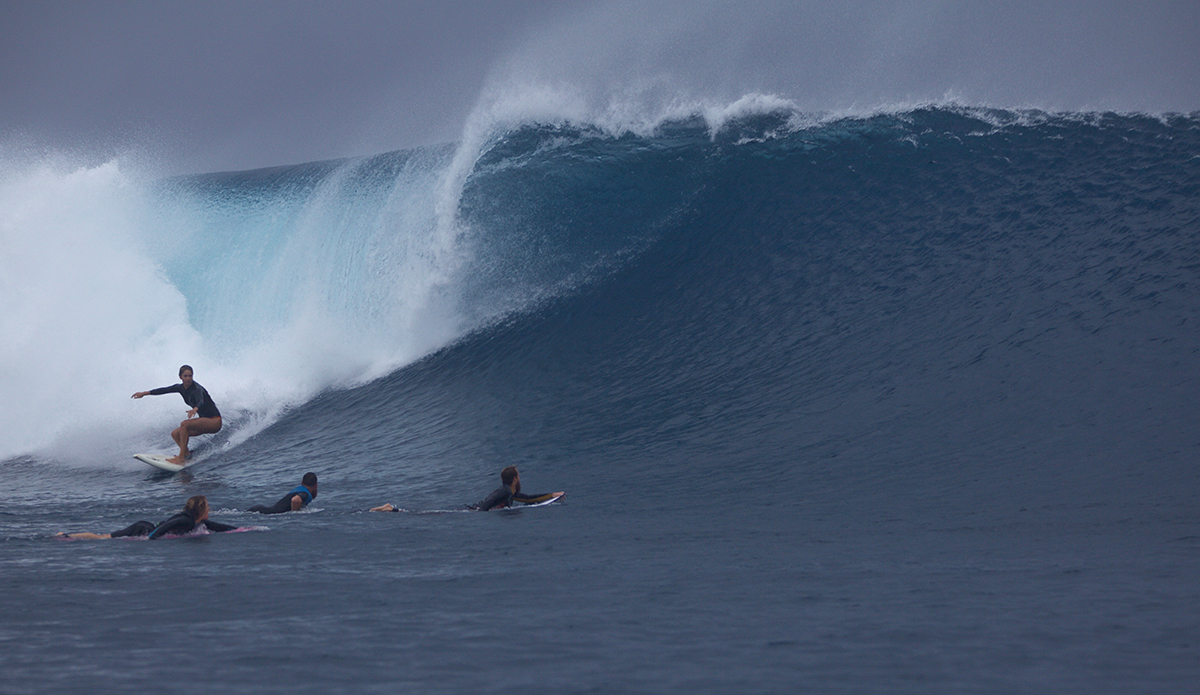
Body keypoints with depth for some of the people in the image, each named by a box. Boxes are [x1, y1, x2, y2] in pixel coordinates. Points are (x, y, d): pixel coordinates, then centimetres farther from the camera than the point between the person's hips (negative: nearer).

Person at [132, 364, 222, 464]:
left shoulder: (196, 389, -21)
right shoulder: (181, 388, 3)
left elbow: (201, 401, -42)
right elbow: (164, 390, 16)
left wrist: (195, 409, -65)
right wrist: (144, 393, 21)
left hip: (214, 422, -9)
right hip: (204, 422, 9)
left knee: (184, 424, -27)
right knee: (175, 434, 2)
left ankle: (181, 458, -27)